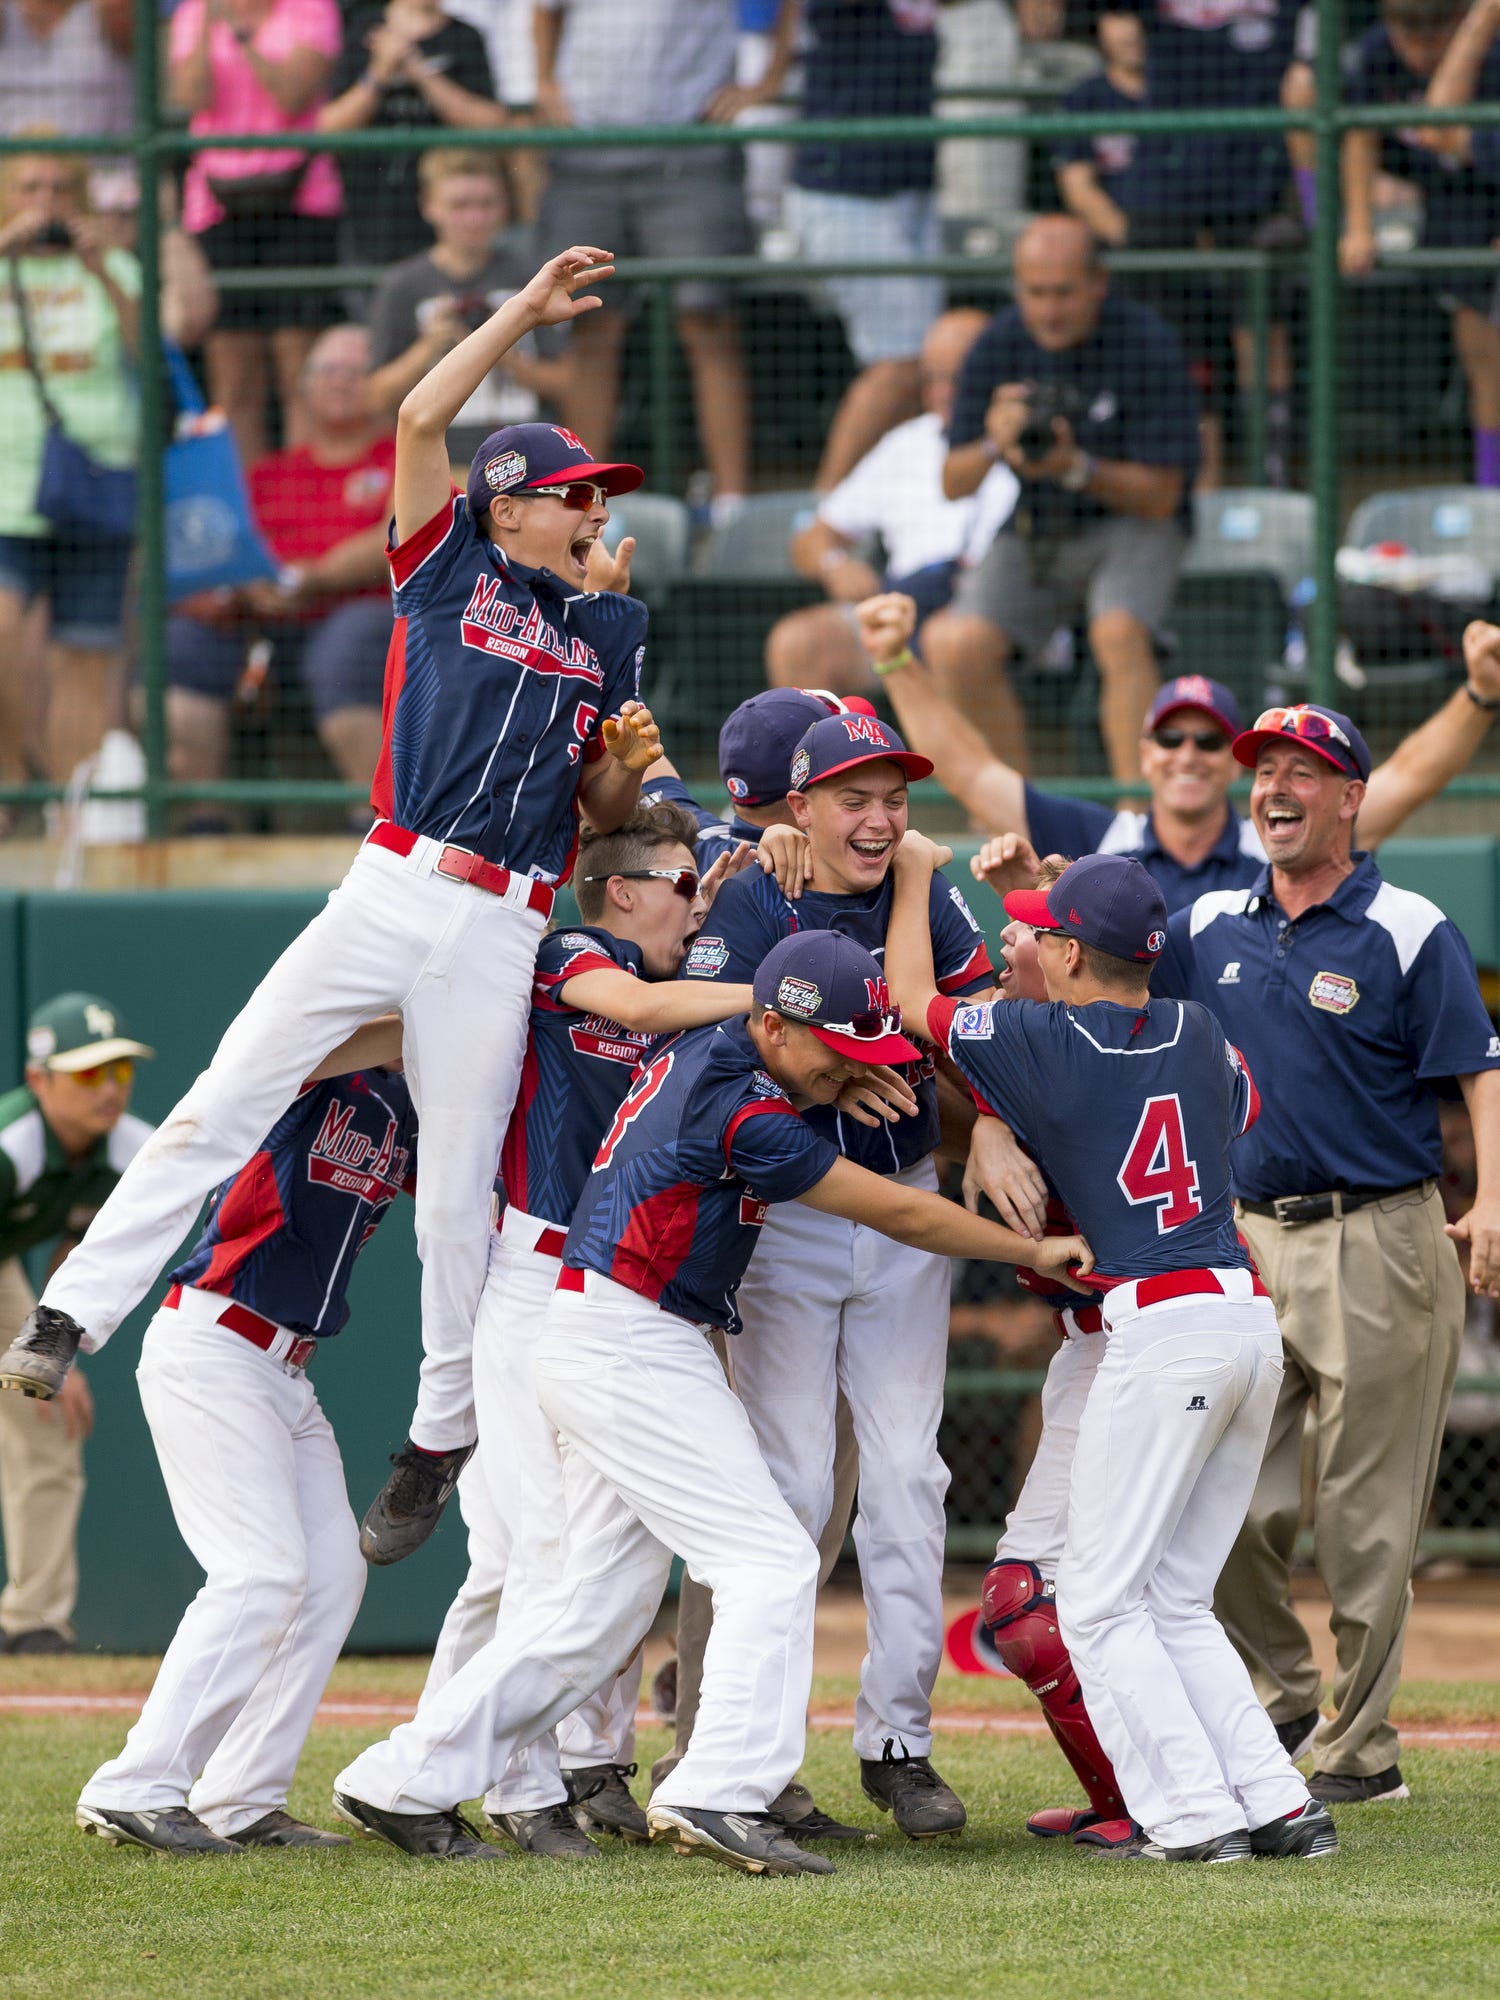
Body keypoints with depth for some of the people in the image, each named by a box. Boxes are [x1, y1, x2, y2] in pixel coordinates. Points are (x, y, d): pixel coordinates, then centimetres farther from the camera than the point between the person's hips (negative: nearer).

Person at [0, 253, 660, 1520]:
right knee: (220, 1106, -11)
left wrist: (628, 762, -2)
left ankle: (444, 1436, 15)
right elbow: (421, 421, -2)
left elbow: (606, 812, 20)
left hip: (503, 932, 2)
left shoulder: (610, 632, 19)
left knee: (459, 1186, 4)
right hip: (393, 891, -2)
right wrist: (524, 314, -3)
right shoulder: (449, 571, 10)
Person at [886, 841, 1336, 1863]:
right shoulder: (1198, 1033, 12)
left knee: (1101, 1602, 1)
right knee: (1177, 1602, 14)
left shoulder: (1042, 1042, -3)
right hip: (1255, 1316, 7)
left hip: (1162, 1321, -7)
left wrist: (916, 872, 27)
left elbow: (916, 1000, 12)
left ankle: (1193, 1816, -8)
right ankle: (1279, 1806, 5)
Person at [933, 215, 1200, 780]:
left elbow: (1160, 495, -13)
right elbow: (952, 484, -2)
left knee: (1118, 631, -34)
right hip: (1030, 532, 4)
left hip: (1132, 524, -3)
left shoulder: (1148, 346, -14)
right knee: (954, 646, -20)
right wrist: (994, 447, -25)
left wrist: (1077, 469, -30)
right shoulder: (1000, 345, -4)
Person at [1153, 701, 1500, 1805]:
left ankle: (1362, 1749, 5)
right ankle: (1283, 1697, 21)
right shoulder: (1209, 928, 12)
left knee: (1367, 1514, -2)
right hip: (1249, 1241, 5)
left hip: (1380, 1245, -5)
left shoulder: (1409, 931, -4)